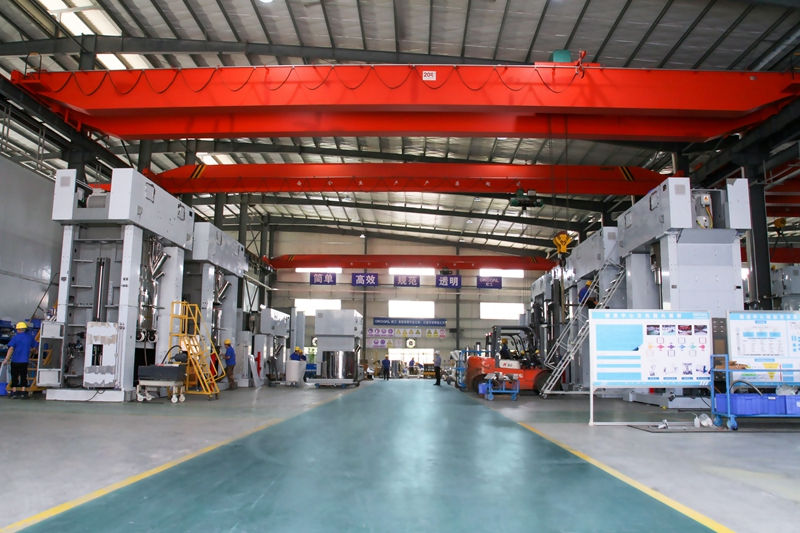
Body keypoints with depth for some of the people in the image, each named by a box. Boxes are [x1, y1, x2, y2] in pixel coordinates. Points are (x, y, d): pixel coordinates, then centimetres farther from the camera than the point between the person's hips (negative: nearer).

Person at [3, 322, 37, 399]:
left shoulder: (15, 337, -6)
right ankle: (23, 392, 6)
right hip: (25, 360, 2)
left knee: (14, 376, 6)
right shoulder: (30, 337, 5)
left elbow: (11, 349, -14)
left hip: (15, 360, -2)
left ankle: (14, 392, 8)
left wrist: (6, 359, -15)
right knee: (23, 376, 8)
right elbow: (34, 348, 13)